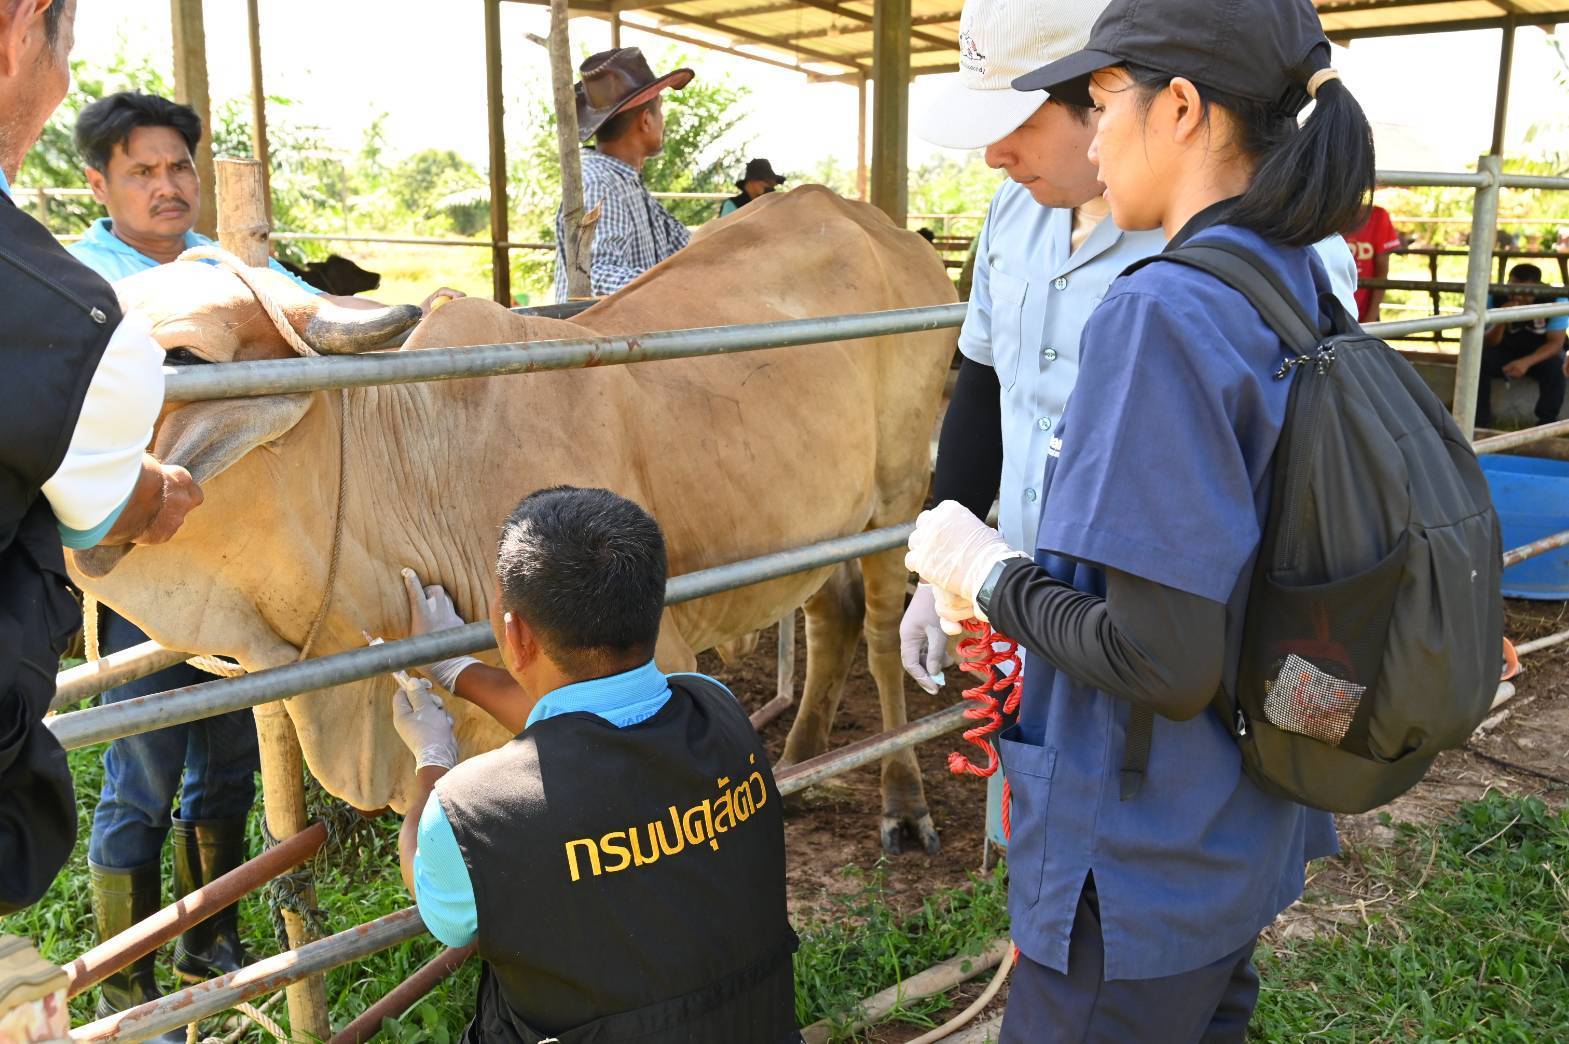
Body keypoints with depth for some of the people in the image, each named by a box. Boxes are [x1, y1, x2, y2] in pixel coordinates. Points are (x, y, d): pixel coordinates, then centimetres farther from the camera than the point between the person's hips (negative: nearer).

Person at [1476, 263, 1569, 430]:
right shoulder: (1495, 299, -19)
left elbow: (1556, 342, -20)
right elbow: (1488, 344, -17)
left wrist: (1527, 362, -38)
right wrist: (1500, 321, -39)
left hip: (1541, 354, -1)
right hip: (1505, 352, 1)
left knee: (1555, 368, -34)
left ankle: (1546, 425, -19)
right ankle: (1480, 423, -17)